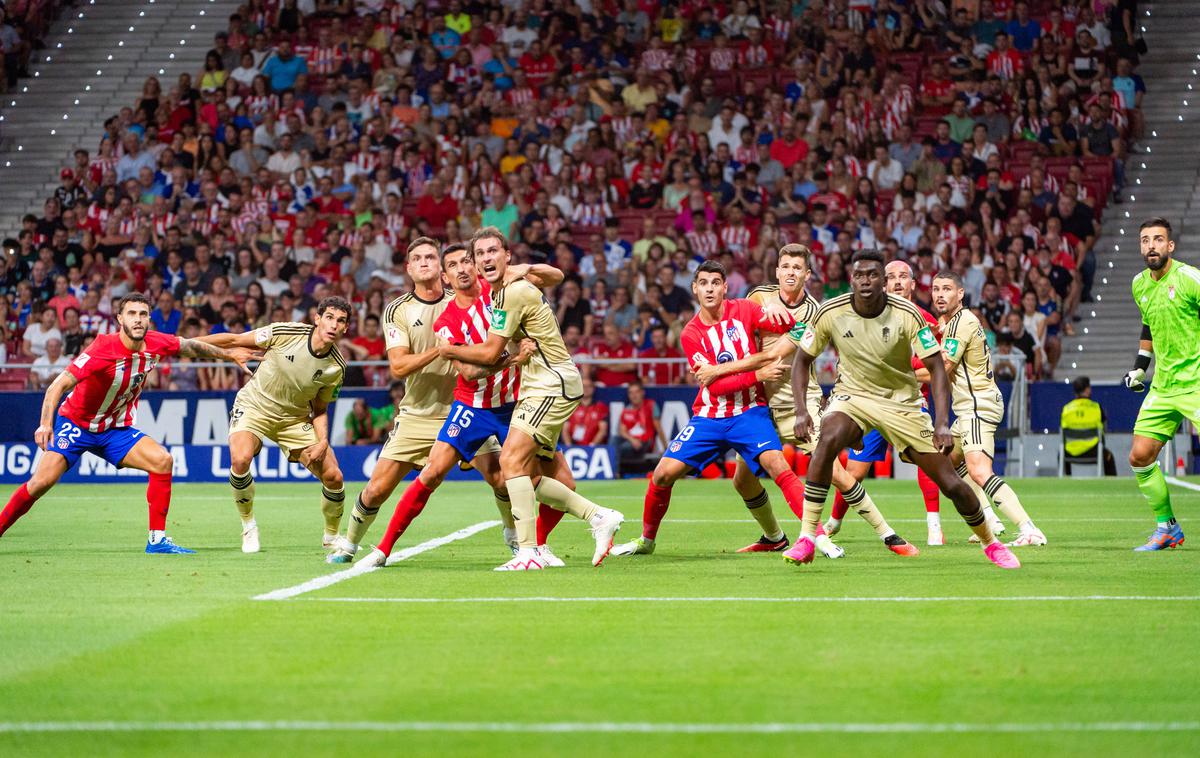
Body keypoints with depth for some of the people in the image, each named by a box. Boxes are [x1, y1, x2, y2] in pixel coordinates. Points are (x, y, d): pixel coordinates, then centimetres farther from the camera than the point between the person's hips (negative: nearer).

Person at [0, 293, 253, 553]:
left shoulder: (156, 344, -10)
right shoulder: (103, 349, -27)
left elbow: (191, 346, 13)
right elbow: (58, 386, -30)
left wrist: (228, 354, 22)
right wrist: (46, 424, -42)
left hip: (116, 429, 5)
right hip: (76, 424, -5)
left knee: (163, 461, -14)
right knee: (42, 481, -20)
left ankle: (157, 540, -8)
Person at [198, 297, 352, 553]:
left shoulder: (336, 367, -12)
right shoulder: (285, 333, -21)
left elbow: (319, 408, 3)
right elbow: (233, 340, -10)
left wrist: (322, 442, -14)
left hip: (295, 417, 3)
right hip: (254, 405, -3)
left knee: (333, 477, -5)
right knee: (240, 459, -31)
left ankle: (332, 537, 23)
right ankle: (249, 527, -7)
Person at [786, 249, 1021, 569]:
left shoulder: (907, 314, -18)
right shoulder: (830, 313, -14)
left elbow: (936, 367, -15)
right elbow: (802, 360, -2)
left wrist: (942, 424, -26)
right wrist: (801, 411, -15)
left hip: (902, 402, 0)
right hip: (852, 396, 0)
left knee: (951, 483, -3)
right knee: (828, 440, -35)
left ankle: (991, 543, 24)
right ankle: (806, 540, -29)